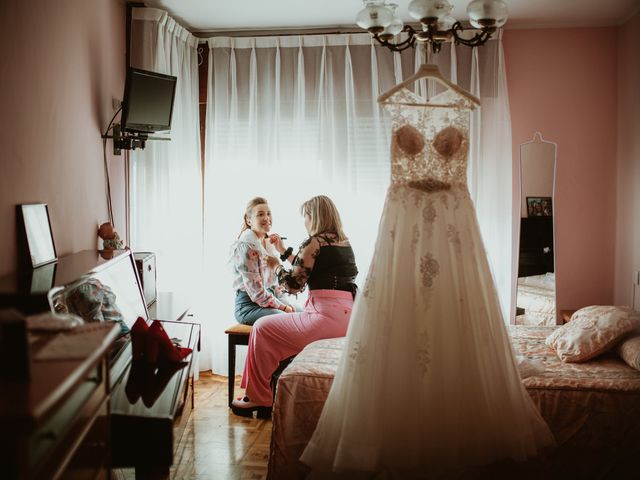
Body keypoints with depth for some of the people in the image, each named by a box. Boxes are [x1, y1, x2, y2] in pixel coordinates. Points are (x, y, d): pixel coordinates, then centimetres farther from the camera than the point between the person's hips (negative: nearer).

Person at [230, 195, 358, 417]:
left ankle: (257, 398, 10)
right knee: (282, 324, 28)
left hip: (326, 316, -10)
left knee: (262, 328, 4)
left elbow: (294, 285, -5)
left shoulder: (314, 242, -8)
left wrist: (276, 265, 11)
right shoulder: (344, 242, 17)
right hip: (348, 317, 10)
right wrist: (284, 252, 32)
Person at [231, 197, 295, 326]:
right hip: (249, 305, -9)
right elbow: (256, 291, -19)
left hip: (271, 298, 9)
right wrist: (283, 307, -14)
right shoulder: (245, 246, -15)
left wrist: (287, 304, 0)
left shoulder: (269, 243, 11)